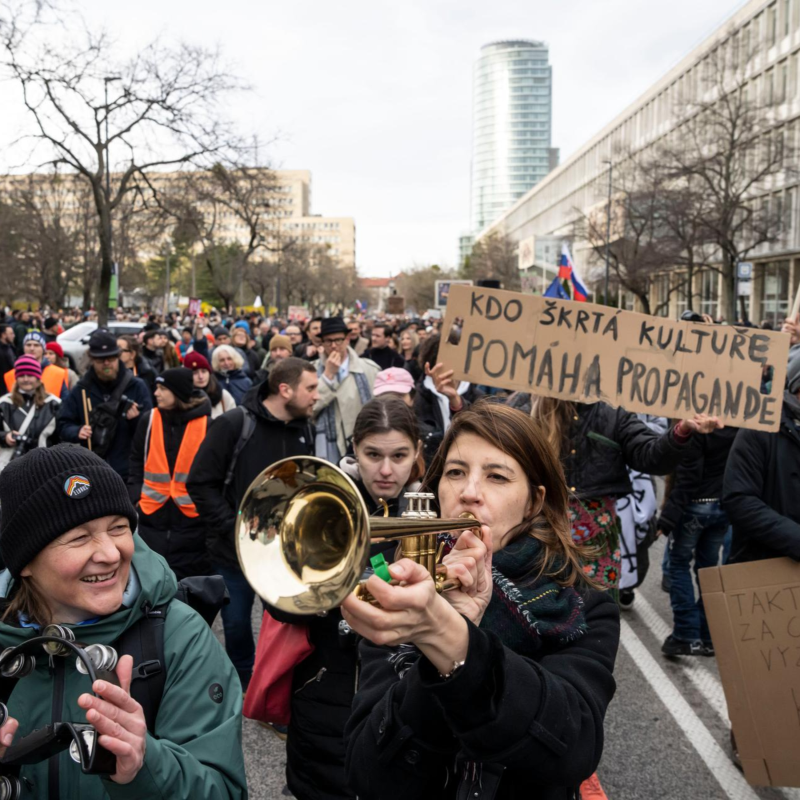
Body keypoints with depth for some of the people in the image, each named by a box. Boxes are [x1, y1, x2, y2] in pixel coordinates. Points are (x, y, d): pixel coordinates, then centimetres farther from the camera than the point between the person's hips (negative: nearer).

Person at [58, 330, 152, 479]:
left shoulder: (136, 387, 0)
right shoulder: (81, 390, 6)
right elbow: (63, 424, 9)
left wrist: (137, 420, -23)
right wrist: (77, 432, -13)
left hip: (128, 473, -2)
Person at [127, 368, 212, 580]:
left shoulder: (205, 424, -6)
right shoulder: (148, 420, 3)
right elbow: (137, 462, 11)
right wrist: (135, 496, -1)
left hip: (193, 518, -2)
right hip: (152, 515, 3)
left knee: (192, 580, 5)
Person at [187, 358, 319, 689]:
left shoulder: (305, 430, 2)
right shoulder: (234, 424, -14)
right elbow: (201, 484, -14)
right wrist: (236, 530, -18)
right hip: (236, 549, -3)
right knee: (237, 624, 13)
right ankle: (243, 684, 38)